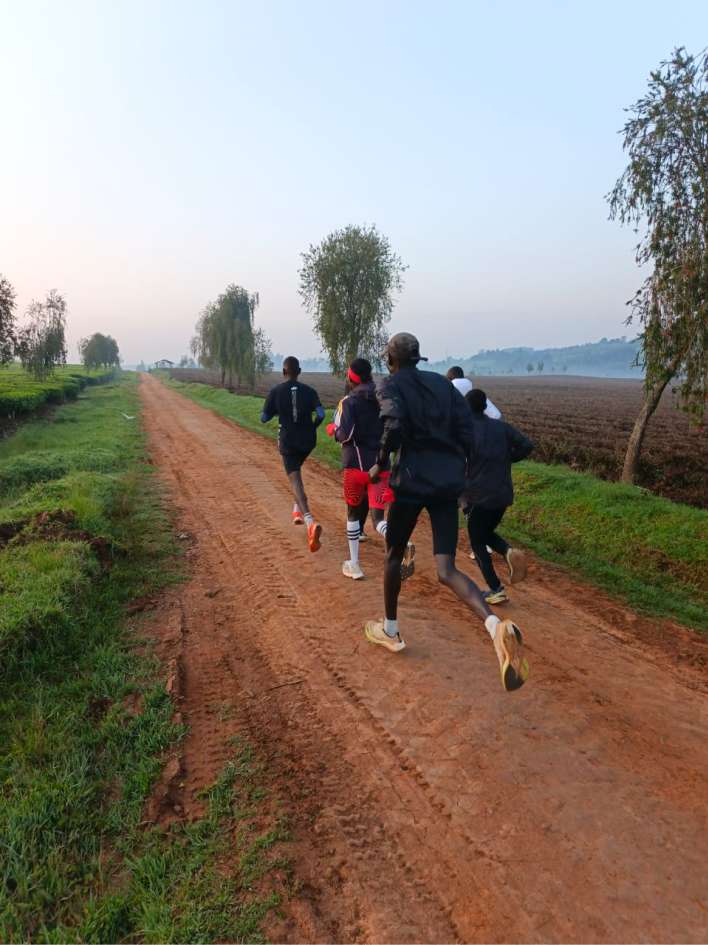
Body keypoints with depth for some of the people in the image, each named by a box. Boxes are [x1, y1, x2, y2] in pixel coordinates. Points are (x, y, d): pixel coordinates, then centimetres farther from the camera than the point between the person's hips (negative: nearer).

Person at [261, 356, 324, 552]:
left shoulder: (276, 391, -4)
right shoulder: (309, 391, 1)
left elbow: (264, 418, 0)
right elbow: (321, 414, -9)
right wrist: (312, 428, 9)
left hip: (288, 441, -3)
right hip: (307, 441, 4)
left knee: (296, 480, -9)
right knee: (296, 470, 31)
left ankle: (310, 521, -31)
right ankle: (297, 511, 32)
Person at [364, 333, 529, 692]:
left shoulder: (391, 386, -2)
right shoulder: (442, 383, 13)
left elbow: (394, 424, -22)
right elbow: (466, 429, 5)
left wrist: (379, 465, -8)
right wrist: (456, 467, 16)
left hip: (412, 480, -4)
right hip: (449, 483, 4)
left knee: (393, 555, 19)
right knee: (446, 570, 2)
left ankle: (390, 631, 35)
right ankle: (497, 627, -23)